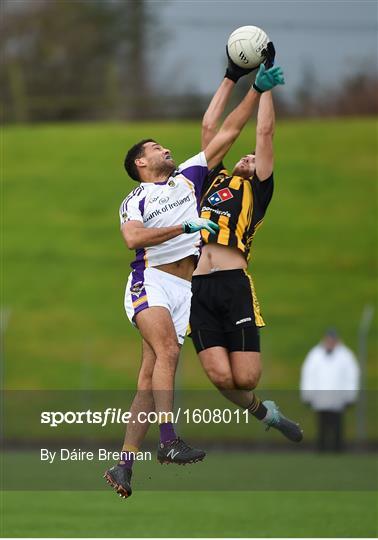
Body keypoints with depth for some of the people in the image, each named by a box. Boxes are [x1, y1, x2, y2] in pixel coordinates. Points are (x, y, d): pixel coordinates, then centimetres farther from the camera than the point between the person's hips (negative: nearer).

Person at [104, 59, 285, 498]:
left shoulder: (187, 177, 21)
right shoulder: (134, 200, 9)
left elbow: (226, 133, 19)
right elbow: (133, 237, -12)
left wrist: (257, 90, 14)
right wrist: (186, 226, -17)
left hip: (184, 288, 4)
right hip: (150, 281, -4)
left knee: (151, 375, -2)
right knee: (167, 351, -28)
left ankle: (123, 465, -6)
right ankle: (168, 442, -39)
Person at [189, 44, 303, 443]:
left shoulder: (256, 190, 16)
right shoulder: (214, 180, 26)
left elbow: (265, 133, 14)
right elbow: (209, 128, 29)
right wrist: (231, 78, 31)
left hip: (233, 285, -3)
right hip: (197, 289, 3)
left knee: (246, 378, -11)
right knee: (221, 377, -10)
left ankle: (266, 414, 23)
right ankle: (263, 413, 19)